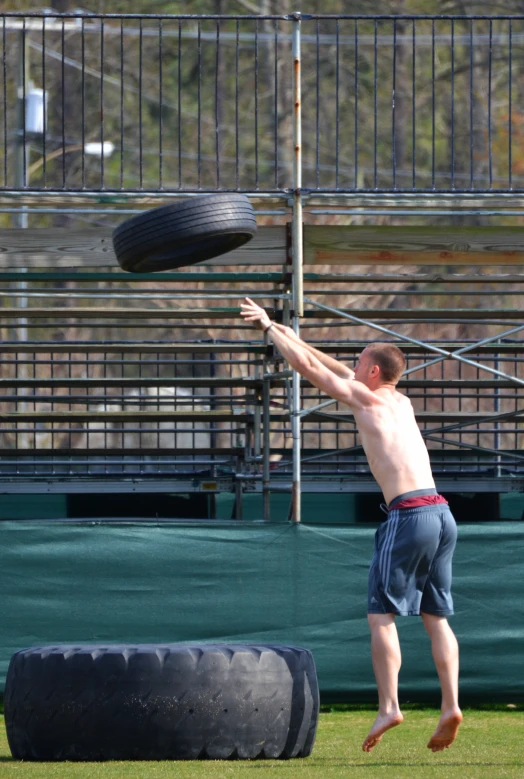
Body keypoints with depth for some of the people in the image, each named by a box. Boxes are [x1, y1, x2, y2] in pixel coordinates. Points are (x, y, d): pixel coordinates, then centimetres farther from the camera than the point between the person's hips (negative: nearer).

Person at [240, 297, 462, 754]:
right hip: (442, 512, 7)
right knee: (436, 617, 7)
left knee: (382, 614, -2)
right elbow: (336, 370, 37)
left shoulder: (364, 397, 3)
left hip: (409, 513, -7)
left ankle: (389, 706, -11)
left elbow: (307, 367, 10)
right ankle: (451, 706, -3)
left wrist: (269, 327, 22)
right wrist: (293, 338, 42)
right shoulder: (401, 403, 23)